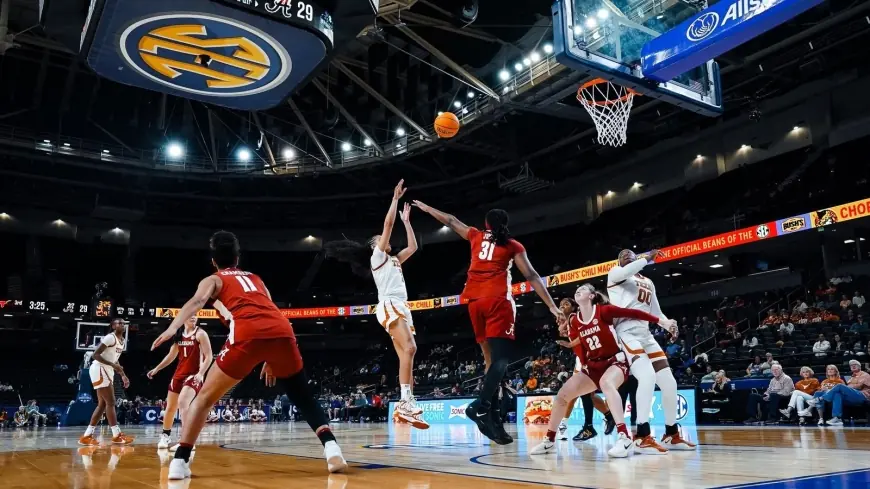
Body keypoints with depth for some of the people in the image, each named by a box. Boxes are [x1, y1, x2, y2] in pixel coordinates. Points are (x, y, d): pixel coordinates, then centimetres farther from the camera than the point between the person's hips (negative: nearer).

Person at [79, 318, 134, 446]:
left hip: (107, 371, 10)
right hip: (99, 369, -10)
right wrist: (113, 365, -24)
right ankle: (117, 435, -7)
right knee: (110, 402, -10)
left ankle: (87, 436, 12)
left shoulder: (122, 341, 15)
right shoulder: (110, 337, -15)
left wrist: (123, 375, 17)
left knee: (103, 404, 9)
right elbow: (95, 354, -20)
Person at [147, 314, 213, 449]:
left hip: (193, 375, -7)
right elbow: (171, 356, 22)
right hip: (179, 374, 7)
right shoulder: (179, 335, 10)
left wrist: (200, 373, -25)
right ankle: (165, 436, 35)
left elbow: (208, 356, -13)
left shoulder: (200, 334, -8)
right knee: (170, 407, 13)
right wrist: (156, 369, 17)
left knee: (182, 402, -27)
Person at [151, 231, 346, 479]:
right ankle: (332, 450, 0)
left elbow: (197, 301, 3)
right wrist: (272, 360, 41)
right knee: (305, 399, 18)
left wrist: (172, 328, -13)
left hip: (248, 334, -3)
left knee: (204, 398, 15)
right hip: (283, 331, 3)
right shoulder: (255, 278, 38)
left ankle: (180, 461, 7)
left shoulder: (214, 279, 25)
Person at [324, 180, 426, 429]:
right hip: (390, 305, -9)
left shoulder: (393, 260, 29)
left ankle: (405, 406, -8)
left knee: (406, 355, -2)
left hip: (400, 307, 9)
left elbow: (413, 247, 31)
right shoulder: (376, 256, 7)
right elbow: (388, 224, -1)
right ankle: (407, 403, -35)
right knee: (409, 348, -26)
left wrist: (406, 220, 35)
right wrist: (395, 198, 4)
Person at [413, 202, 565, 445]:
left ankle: (493, 417, 4)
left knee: (491, 358, 9)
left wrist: (426, 208, 50)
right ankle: (481, 405, -33)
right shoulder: (513, 245, 11)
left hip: (475, 301, 4)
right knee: (501, 357, -12)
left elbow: (451, 221, 35)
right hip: (497, 300, -4)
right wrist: (552, 306, 1)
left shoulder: (476, 236, 20)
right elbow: (532, 276, 3)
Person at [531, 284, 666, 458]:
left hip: (616, 361, -6)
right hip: (593, 365, 6)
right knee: (562, 395, -3)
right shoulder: (573, 321, 2)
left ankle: (625, 438, -44)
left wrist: (661, 321, -17)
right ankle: (550, 440, 13)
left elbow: (633, 313, -14)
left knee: (606, 383, -40)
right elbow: (579, 349, 8)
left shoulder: (604, 310, -13)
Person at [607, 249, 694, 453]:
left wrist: (668, 323, 4)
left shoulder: (648, 282, 27)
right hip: (626, 333, -8)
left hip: (646, 334, 8)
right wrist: (647, 258, -10)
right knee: (648, 377, -27)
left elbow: (656, 312, 25)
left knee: (669, 382, 3)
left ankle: (672, 435, 19)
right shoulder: (615, 273, 6)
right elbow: (625, 272, -20)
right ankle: (643, 437, -22)